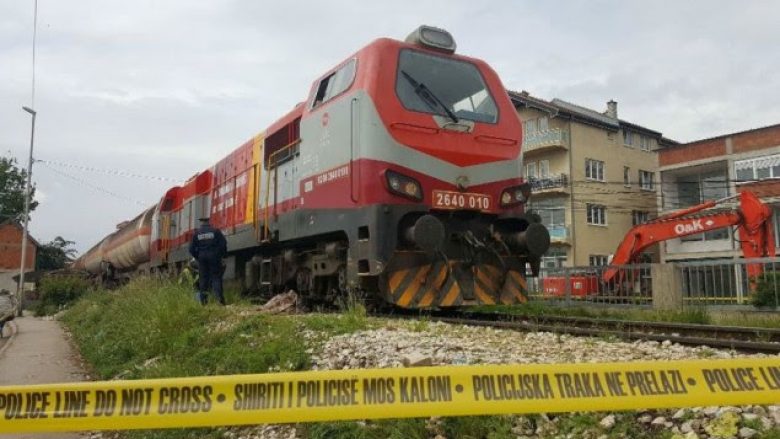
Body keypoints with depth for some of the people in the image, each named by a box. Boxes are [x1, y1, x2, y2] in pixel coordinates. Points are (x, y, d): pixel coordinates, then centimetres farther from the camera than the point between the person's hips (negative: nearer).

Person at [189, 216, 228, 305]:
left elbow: (191, 248, 4)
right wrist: (222, 254, 7)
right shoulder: (215, 231, -1)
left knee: (203, 278, 7)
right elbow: (223, 244, -6)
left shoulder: (196, 233, 4)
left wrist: (197, 257, 16)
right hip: (214, 257, -2)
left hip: (202, 257, 2)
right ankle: (219, 297, -14)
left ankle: (203, 300, 7)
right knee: (216, 276, 0)